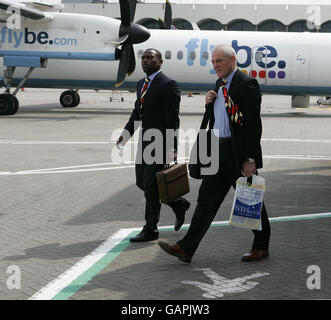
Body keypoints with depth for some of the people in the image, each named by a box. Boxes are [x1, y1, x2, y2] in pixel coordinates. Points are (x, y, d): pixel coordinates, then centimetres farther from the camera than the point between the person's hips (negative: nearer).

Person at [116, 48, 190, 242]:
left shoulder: (168, 85, -12)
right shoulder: (142, 84, 15)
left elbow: (173, 119, -16)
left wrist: (172, 148, -19)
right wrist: (127, 133, 6)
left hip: (161, 141, -9)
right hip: (145, 140, 9)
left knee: (151, 185, -4)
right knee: (142, 182, 13)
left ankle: (151, 230, 8)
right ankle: (179, 205, 31)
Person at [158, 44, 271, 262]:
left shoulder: (246, 84, -13)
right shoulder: (220, 83, 14)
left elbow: (254, 124, -17)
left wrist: (250, 159, -21)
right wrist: (209, 103, 2)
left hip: (239, 153, -8)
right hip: (220, 150, 8)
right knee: (207, 196, 4)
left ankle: (261, 248, 24)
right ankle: (186, 248, 3)